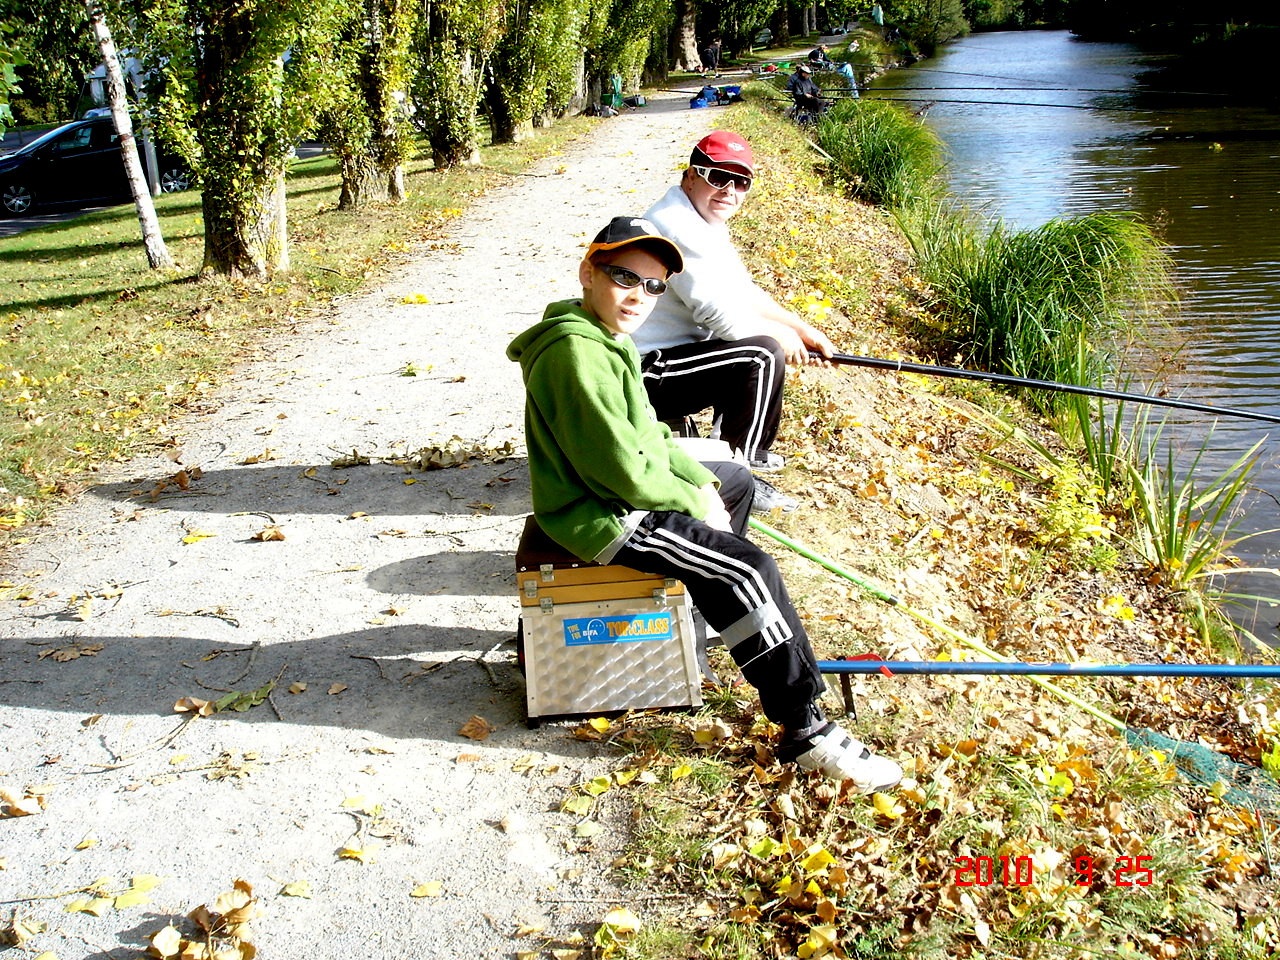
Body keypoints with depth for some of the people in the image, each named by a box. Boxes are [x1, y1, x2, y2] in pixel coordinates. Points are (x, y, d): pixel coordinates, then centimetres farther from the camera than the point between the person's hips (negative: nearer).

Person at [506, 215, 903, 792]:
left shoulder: (605, 337, 8)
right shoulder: (576, 353, -25)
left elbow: (647, 433, 16)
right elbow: (622, 470, -27)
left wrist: (701, 480, 3)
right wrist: (693, 499, -13)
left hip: (627, 489, 11)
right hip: (602, 518, -11)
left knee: (735, 481, 28)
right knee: (747, 570, -20)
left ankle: (712, 611, 40)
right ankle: (805, 732, -11)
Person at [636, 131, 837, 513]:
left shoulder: (703, 220, 12)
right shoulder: (678, 227, -22)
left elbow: (743, 292, 19)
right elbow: (724, 316, -24)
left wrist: (802, 329, 10)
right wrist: (781, 334, -7)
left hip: (664, 353, 11)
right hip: (643, 373, -11)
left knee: (766, 338, 18)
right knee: (763, 355, -21)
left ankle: (744, 451, 29)